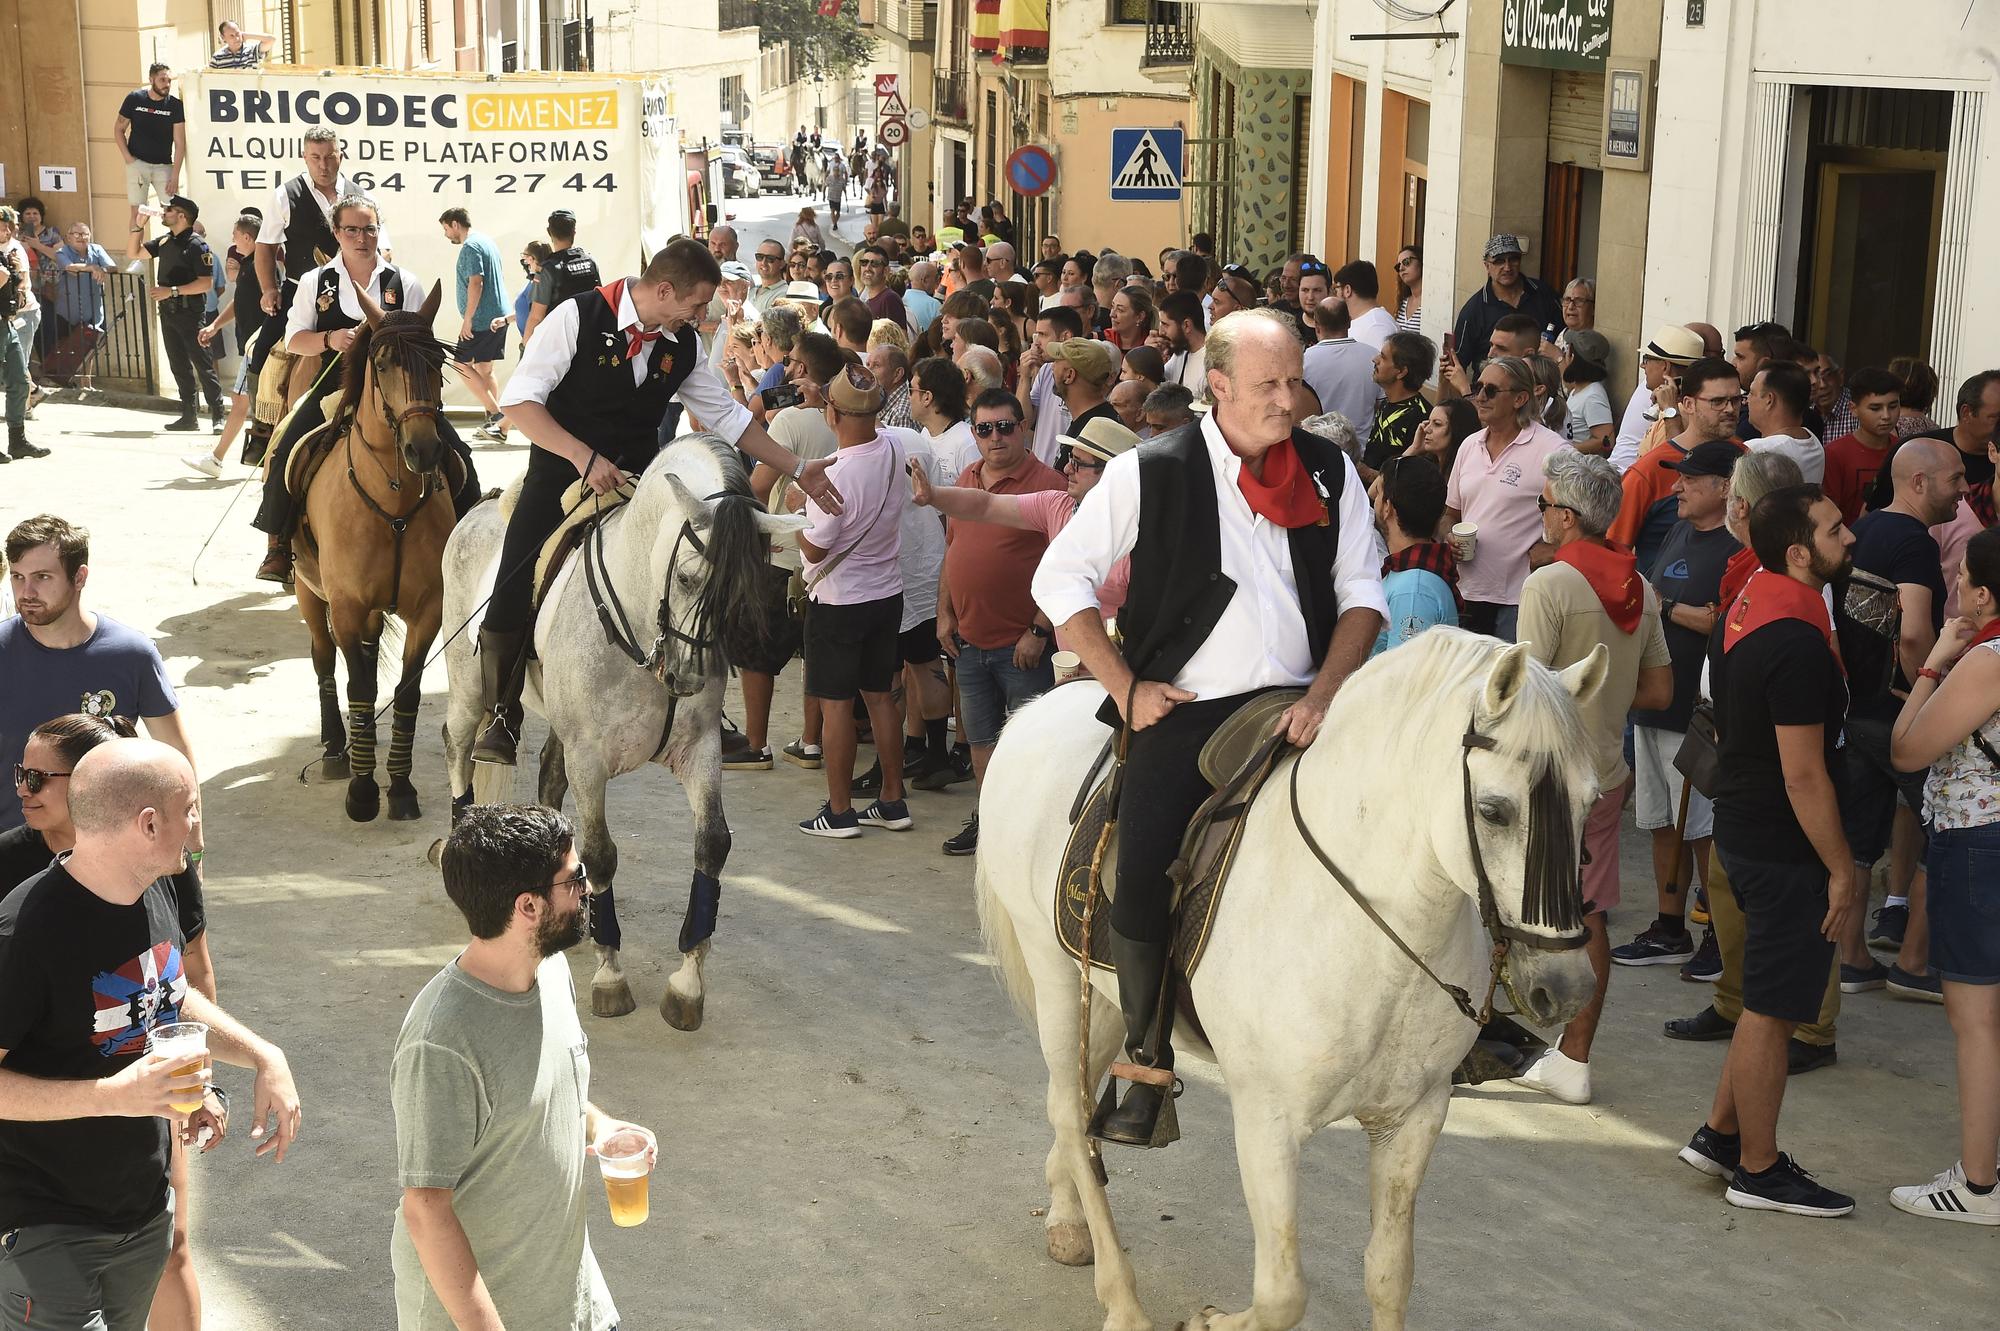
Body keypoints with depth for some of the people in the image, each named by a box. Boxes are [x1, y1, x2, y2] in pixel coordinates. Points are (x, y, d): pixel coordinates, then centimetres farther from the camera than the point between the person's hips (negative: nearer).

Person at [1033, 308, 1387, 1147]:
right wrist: (1126, 686, -3)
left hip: (1296, 709, 3)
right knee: (1138, 890, -16)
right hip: (1184, 711, -2)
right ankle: (1149, 1067, 6)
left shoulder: (1330, 472, 7)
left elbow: (1363, 592, 9)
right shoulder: (1152, 472, -2)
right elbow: (1059, 579, 2)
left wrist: (1325, 693, -7)